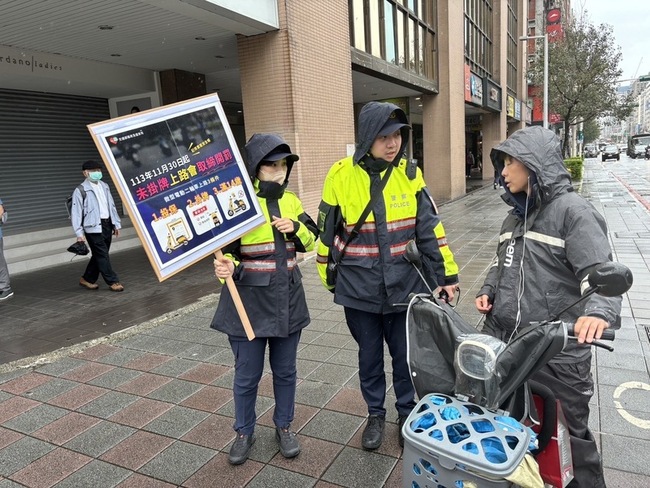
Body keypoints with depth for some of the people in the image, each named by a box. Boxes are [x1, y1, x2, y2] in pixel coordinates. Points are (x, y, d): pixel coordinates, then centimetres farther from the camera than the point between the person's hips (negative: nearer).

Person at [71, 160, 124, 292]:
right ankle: (113, 282, 1)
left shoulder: (104, 186, 14)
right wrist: (79, 233, -12)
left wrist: (116, 224, 15)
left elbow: (111, 205, 18)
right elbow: (76, 212, -7)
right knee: (102, 255, -5)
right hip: (93, 227, -7)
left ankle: (87, 279, 26)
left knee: (99, 255, 12)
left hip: (107, 224, 7)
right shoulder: (80, 190, -6)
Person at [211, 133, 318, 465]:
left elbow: (310, 242, 12)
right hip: (248, 301, -4)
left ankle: (284, 426, 38)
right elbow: (225, 250, -9)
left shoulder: (291, 202, 5)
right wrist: (227, 268, -31)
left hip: (287, 300, 4)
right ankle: (244, 432, 34)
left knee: (285, 370, 17)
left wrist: (295, 228, -9)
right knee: (247, 374, 10)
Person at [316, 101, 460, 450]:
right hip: (359, 289, -1)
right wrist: (331, 280, 9)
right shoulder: (341, 176, -9)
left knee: (405, 356, 14)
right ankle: (375, 414, 37)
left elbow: (430, 229, 0)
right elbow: (327, 234, 1)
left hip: (405, 286, 1)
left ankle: (407, 413, 37)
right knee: (369, 356, 16)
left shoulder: (409, 174, -4)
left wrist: (445, 276, 2)